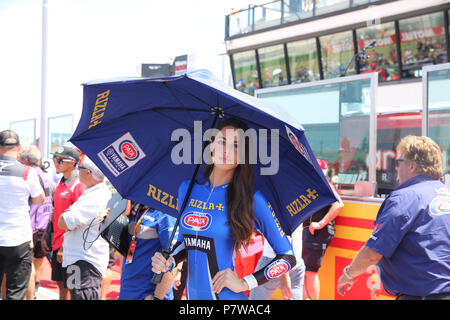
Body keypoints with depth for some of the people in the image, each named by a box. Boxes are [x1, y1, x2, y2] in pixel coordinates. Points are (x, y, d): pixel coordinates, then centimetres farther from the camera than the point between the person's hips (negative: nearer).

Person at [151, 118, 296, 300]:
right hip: (192, 295, 5)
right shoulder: (187, 189, 3)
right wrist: (169, 261, -1)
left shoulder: (252, 200, -11)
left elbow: (288, 258, -9)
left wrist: (244, 283, -15)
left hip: (227, 297, -5)